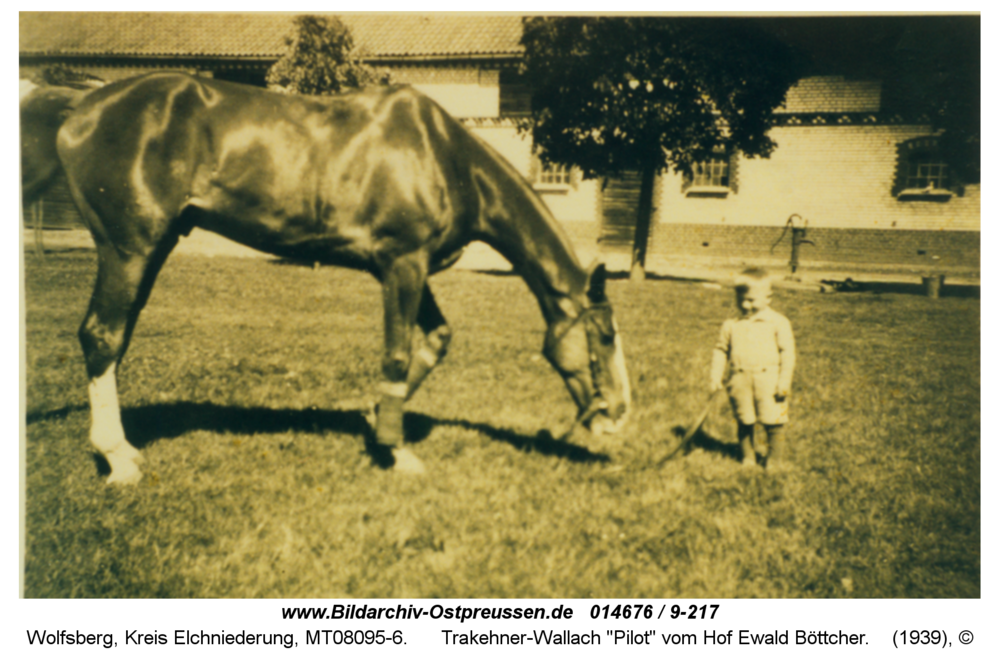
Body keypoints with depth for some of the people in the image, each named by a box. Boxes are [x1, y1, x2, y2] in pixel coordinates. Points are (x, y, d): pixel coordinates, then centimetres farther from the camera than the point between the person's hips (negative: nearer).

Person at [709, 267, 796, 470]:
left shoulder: (778, 322, 0)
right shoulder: (731, 325, 8)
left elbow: (787, 352, -1)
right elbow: (721, 350, 14)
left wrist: (785, 381, -7)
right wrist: (715, 377, 5)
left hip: (769, 379, -2)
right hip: (740, 380, 2)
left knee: (773, 421, 1)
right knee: (744, 422, 8)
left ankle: (775, 459, 18)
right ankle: (748, 456, 27)